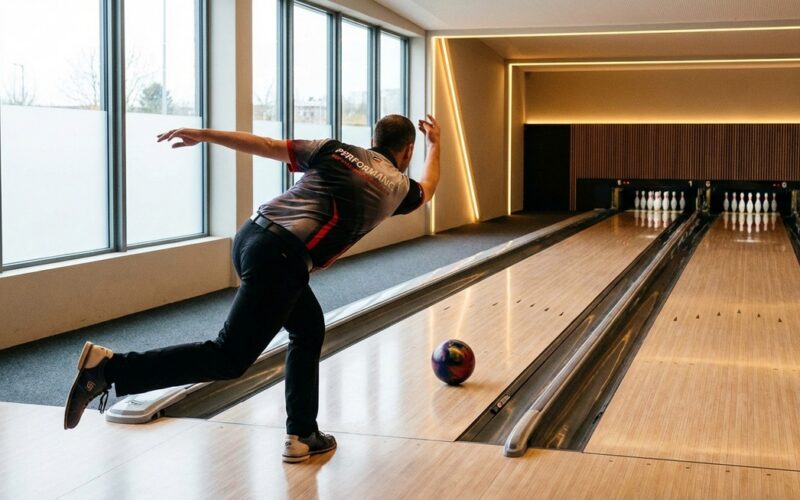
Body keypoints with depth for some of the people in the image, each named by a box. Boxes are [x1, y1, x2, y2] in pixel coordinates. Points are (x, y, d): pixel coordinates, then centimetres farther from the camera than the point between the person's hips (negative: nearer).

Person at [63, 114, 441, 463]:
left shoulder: (337, 151, 20)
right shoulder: (396, 186, 15)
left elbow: (267, 145, 13)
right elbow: (427, 188, 40)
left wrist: (204, 135, 13)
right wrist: (434, 145, 56)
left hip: (252, 235, 7)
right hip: (282, 259, -7)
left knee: (309, 330, 23)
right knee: (229, 358, -4)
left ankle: (303, 435, 26)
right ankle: (108, 369, -16)